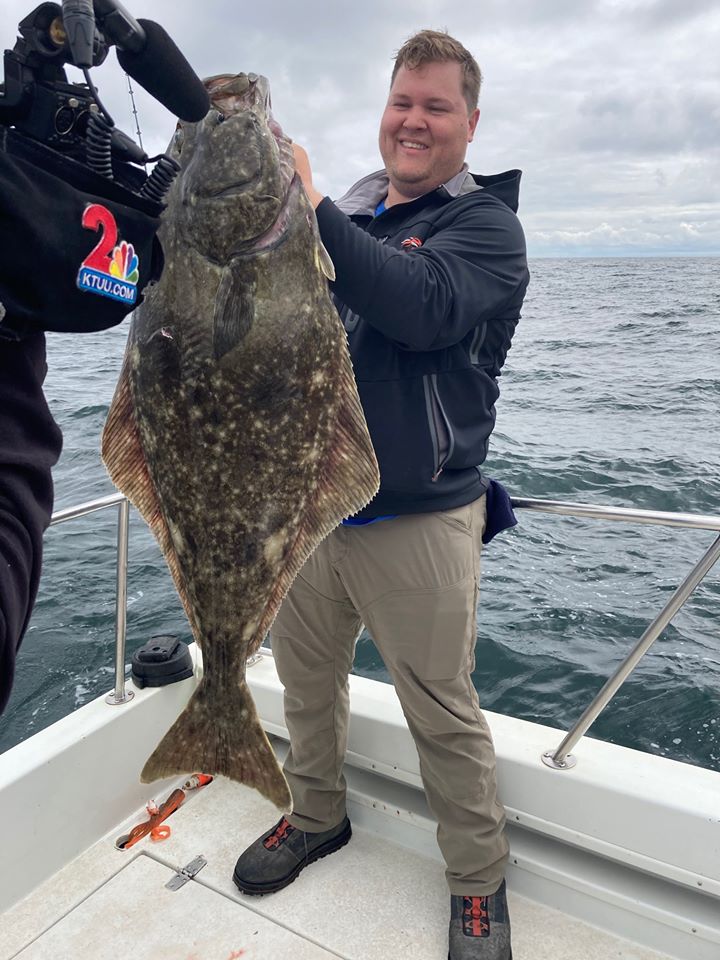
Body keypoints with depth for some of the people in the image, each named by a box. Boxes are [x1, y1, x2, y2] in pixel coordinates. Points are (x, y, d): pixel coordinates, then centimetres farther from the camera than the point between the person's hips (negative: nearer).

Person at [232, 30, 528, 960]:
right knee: (305, 677, 19)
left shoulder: (484, 223, -2)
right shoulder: (349, 209, 15)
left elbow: (422, 305, -25)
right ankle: (316, 815, 45)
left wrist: (308, 207, -24)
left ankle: (479, 884, 30)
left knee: (444, 715, 5)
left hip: (417, 521, -5)